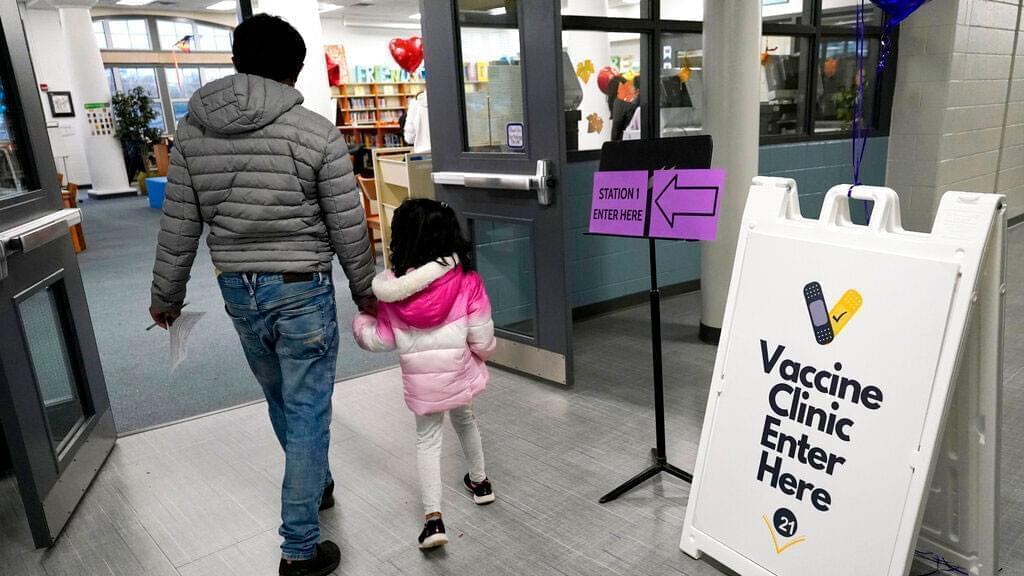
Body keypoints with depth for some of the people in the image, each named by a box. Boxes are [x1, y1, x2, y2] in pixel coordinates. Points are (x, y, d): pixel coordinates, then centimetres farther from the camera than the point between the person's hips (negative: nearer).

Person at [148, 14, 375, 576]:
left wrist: (165, 295, 17)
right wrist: (365, 290, 8)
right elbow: (348, 228, -8)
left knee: (282, 402, 24)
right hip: (302, 290, -5)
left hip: (237, 290, 5)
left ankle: (315, 483, 47)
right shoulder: (318, 133, -12)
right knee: (307, 414, 5)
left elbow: (178, 227, 4)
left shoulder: (191, 130, 0)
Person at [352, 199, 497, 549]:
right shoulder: (466, 280, -16)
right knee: (465, 421, 27)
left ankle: (433, 517, 5)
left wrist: (360, 322, 18)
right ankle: (480, 482, 46)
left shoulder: (392, 289, -11)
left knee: (427, 439, 15)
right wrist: (485, 352, 11)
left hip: (419, 381, 0)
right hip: (459, 372, 0)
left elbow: (381, 340, -2)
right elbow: (481, 336, -12)